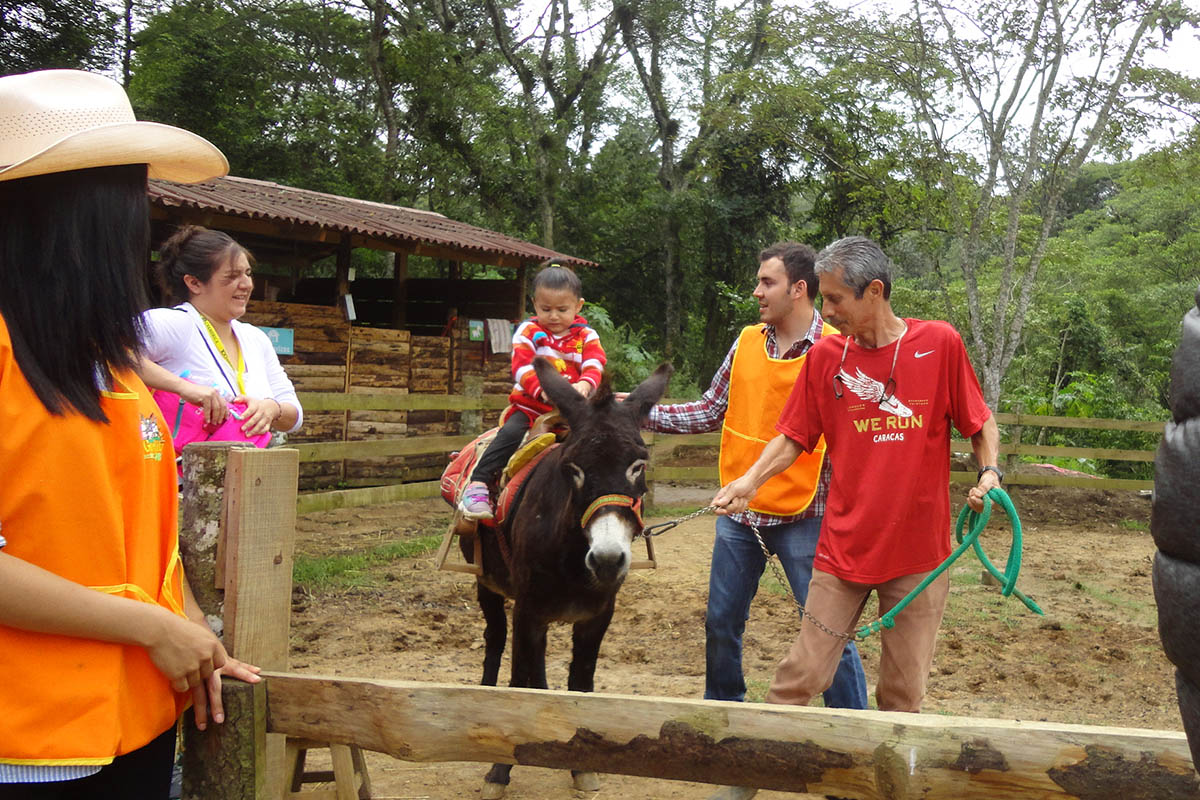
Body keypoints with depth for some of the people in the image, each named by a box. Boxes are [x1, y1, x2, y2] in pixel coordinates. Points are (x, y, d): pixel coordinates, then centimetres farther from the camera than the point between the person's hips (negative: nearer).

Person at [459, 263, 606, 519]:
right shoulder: (528, 332, 4)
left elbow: (595, 366, -7)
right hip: (531, 405, -1)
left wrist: (585, 384, -33)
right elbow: (522, 367, -11)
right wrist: (542, 389, -32)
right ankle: (479, 484, -23)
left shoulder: (586, 336, 9)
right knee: (511, 433, -27)